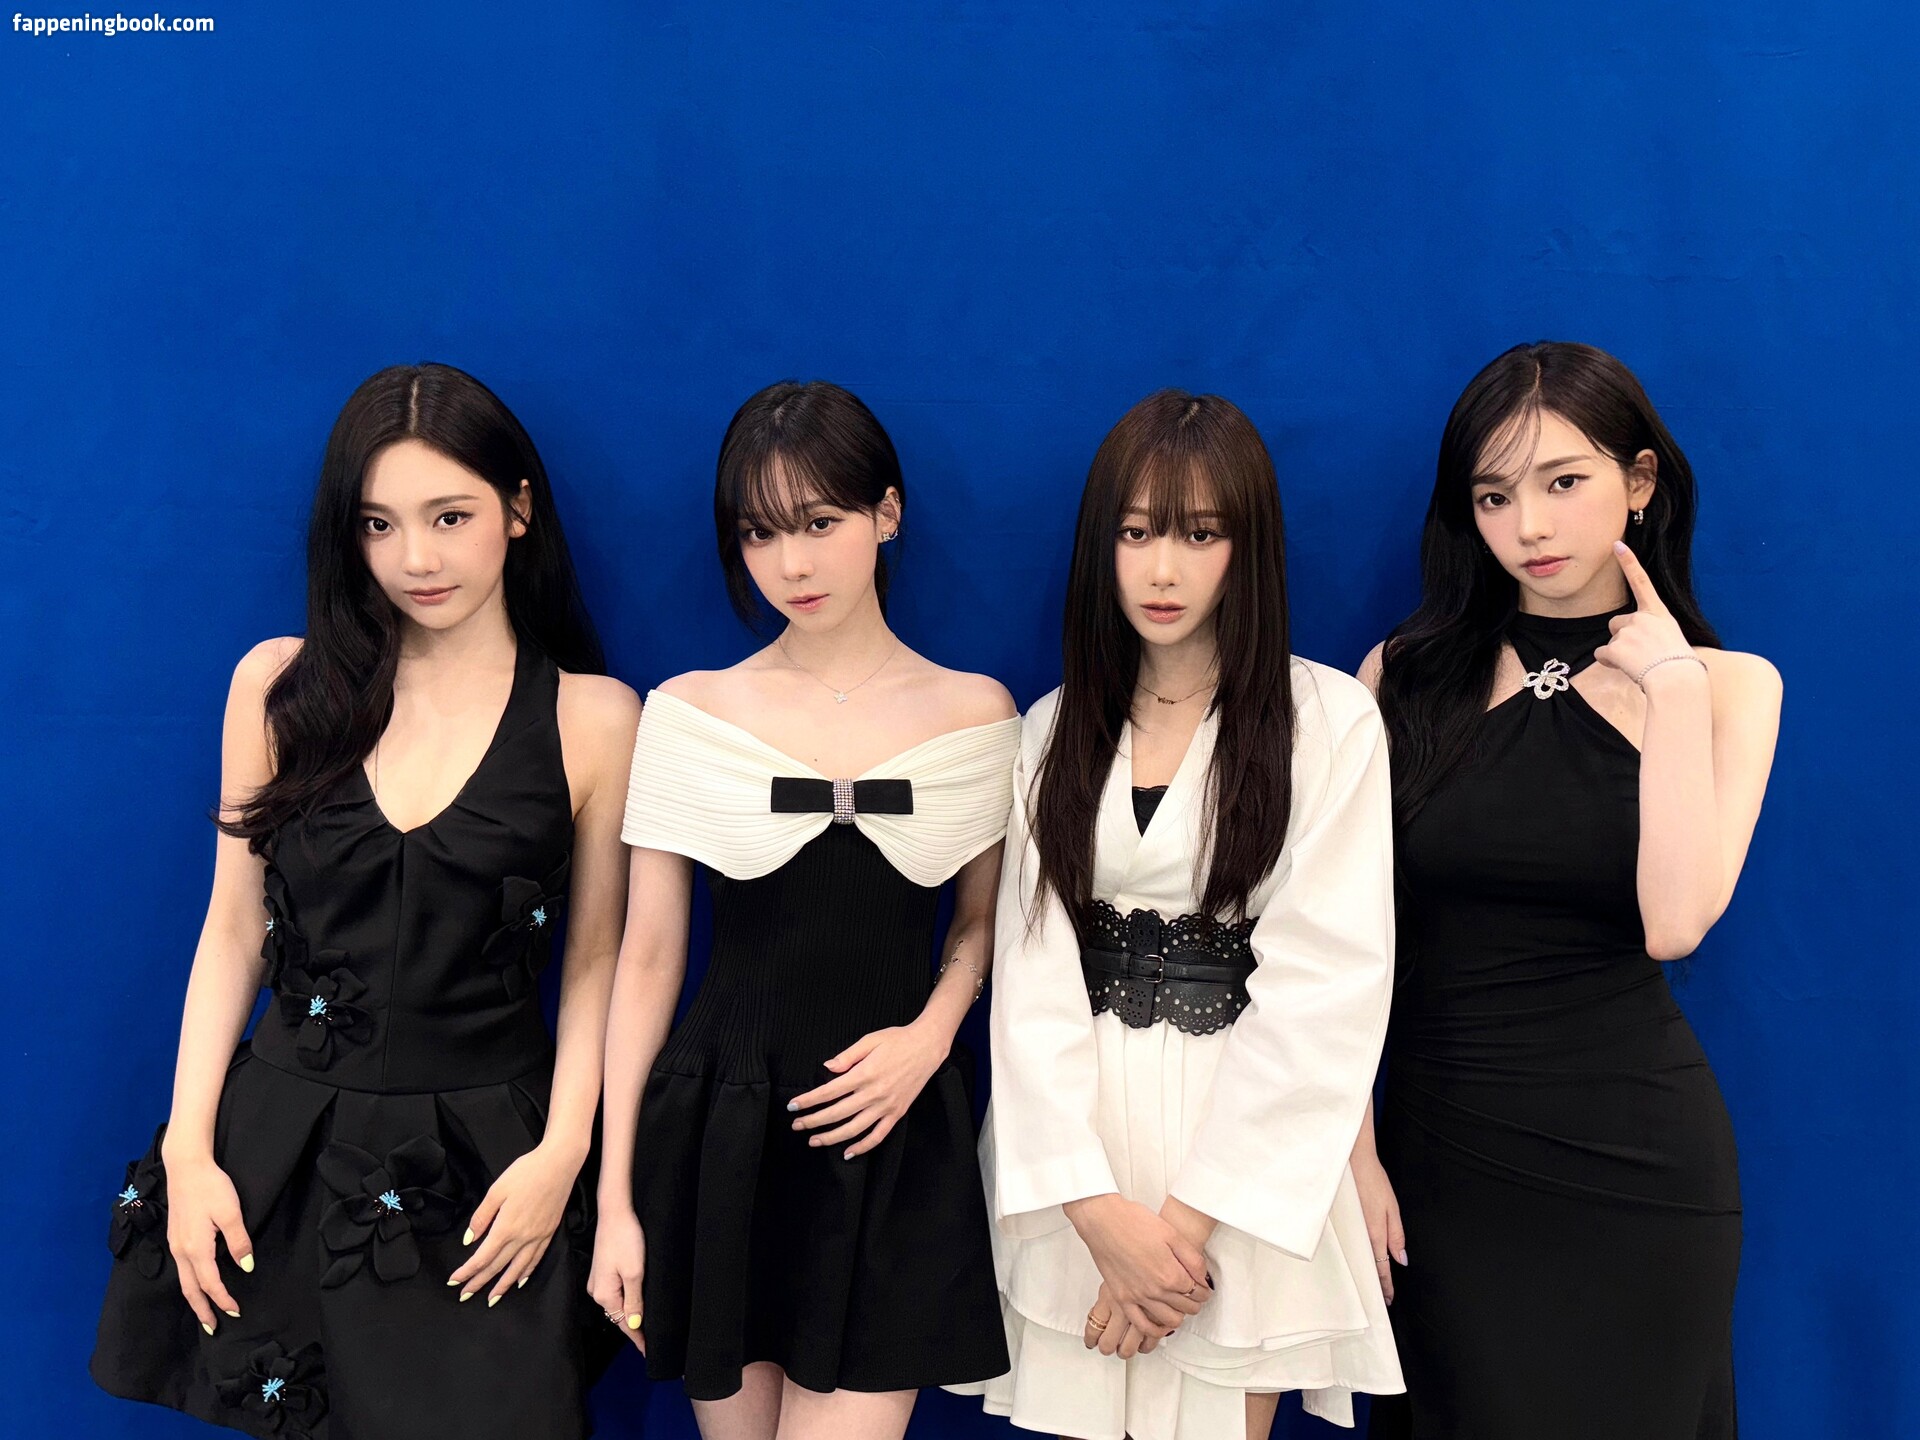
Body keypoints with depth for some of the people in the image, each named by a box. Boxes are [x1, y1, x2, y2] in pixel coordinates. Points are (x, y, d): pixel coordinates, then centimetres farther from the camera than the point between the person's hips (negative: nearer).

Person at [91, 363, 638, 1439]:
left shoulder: (594, 717, -6)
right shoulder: (282, 686, 0)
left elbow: (595, 961, -1)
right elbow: (235, 928, 3)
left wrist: (561, 1153, -11)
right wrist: (188, 1147, -1)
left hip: (483, 1157, -1)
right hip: (284, 1140, 2)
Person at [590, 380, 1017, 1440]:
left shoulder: (976, 714, -1)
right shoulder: (687, 713, -2)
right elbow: (648, 958, 0)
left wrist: (930, 1033, -9)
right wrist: (614, 1199, -2)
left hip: (890, 1146, 0)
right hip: (718, 1136, 0)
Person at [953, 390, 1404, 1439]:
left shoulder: (1332, 722, -6)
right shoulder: (1056, 730, 6)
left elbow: (1328, 984, -11)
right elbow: (1033, 967, -2)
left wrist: (1190, 1217, -13)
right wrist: (1095, 1207, -14)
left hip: (1244, 1159, -2)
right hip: (1073, 1170, 3)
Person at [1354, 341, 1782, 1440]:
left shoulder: (1730, 684, -2)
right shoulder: (1408, 674, -2)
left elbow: (1673, 924, -17)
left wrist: (1672, 689, -15)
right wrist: (1353, 1146, -7)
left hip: (1634, 1158, 0)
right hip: (1435, 1142, 1)